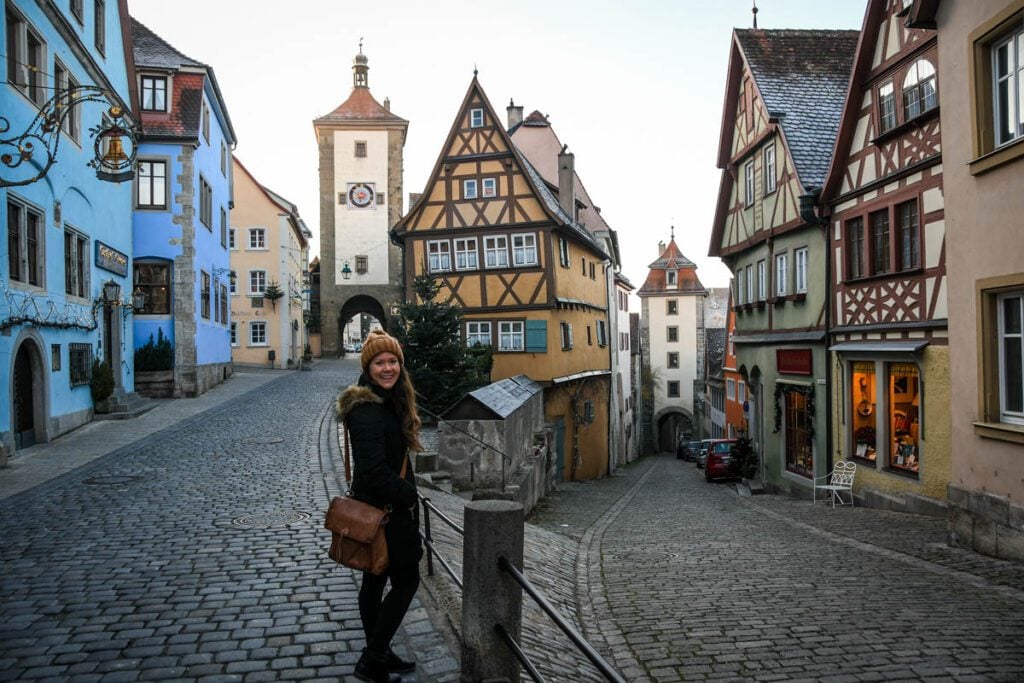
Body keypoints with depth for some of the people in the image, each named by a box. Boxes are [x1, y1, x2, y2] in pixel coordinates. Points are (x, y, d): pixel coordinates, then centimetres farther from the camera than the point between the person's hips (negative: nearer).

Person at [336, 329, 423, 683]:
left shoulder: (389, 401, 9)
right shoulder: (367, 409, -23)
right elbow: (374, 469, -27)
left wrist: (405, 492, 7)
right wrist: (408, 496, -15)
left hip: (381, 507, 9)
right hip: (385, 510, -9)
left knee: (375, 579, 17)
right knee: (406, 581, 0)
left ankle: (378, 655, 30)